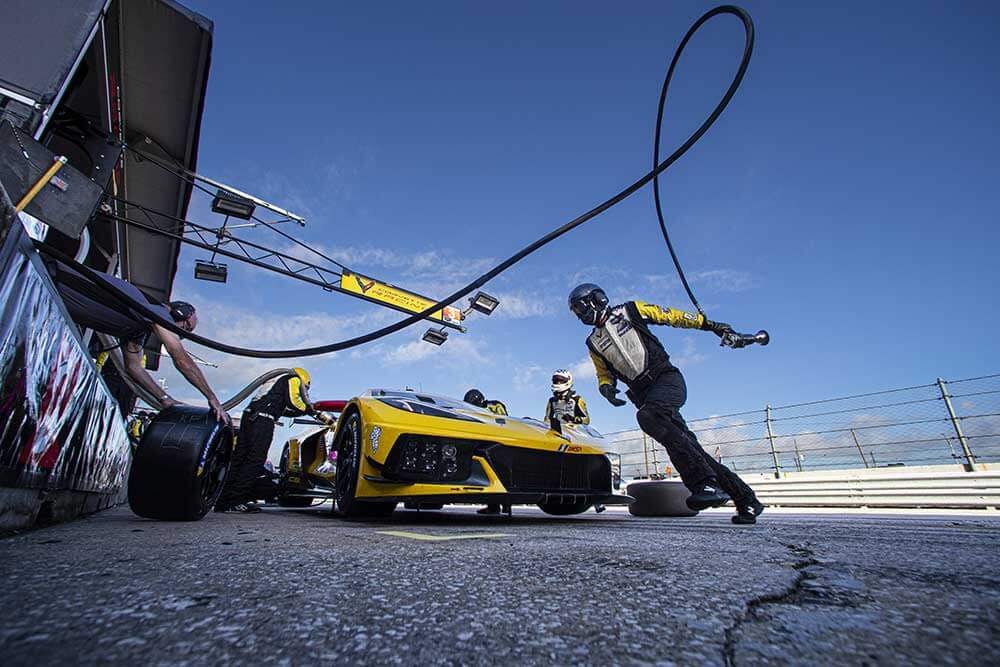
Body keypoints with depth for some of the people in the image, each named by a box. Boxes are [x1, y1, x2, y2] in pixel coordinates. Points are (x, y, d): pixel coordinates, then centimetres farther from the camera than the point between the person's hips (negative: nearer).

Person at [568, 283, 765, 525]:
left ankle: (706, 484, -32)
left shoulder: (629, 311, 4)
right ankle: (745, 499, 12)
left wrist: (709, 324, 7)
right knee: (687, 444, -2)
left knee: (647, 415, -33)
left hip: (668, 379, -4)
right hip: (645, 395, 5)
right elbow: (605, 375, 21)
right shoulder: (593, 344, 15)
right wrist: (606, 387, -2)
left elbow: (671, 316, 8)